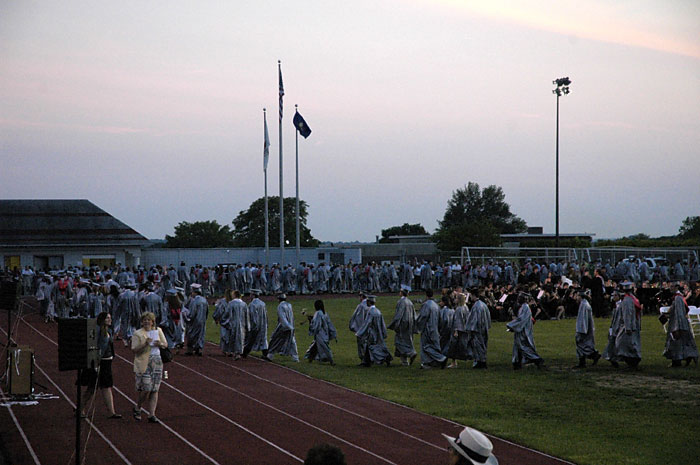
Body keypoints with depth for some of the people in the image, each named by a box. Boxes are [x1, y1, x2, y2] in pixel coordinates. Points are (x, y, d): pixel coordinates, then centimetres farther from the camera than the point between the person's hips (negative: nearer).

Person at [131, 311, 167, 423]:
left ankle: (152, 415, 1)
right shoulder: (137, 334, -2)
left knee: (154, 389, 0)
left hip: (157, 362, 5)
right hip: (143, 363, -5)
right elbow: (134, 350, -10)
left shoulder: (158, 331, 12)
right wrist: (145, 344, -24)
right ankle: (137, 408, 16)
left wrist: (160, 344, -5)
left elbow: (166, 344, 17)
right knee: (146, 389, -10)